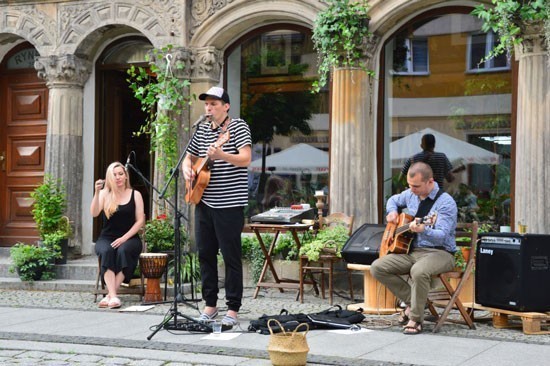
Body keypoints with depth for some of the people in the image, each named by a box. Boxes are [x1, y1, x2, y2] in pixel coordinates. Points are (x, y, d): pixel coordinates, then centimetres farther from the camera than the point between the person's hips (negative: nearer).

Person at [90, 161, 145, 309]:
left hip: (129, 238, 0)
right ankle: (113, 296, -41)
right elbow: (94, 213, -9)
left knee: (123, 251, -34)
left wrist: (124, 238, -12)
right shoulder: (105, 194, 7)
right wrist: (97, 192, -22)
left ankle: (109, 295, -34)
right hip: (107, 238, 0)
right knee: (107, 251, -33)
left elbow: (140, 221, 0)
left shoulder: (135, 195, 7)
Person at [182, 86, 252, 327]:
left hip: (229, 204, -7)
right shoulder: (201, 130, 14)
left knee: (231, 256, -3)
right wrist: (187, 169, 2)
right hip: (203, 201, 7)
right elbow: (189, 158, 25)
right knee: (205, 253, 10)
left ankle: (233, 308, 4)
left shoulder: (238, 127, -6)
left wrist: (221, 155, -36)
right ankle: (210, 304, 21)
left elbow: (246, 159, -19)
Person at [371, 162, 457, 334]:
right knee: (377, 267, -12)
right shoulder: (411, 194, 7)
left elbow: (441, 236, -26)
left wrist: (423, 230, -46)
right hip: (412, 250, 7)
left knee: (418, 271, -40)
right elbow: (393, 199, 30)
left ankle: (415, 318, -19)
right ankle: (412, 302, 0)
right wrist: (392, 211, 7)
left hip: (439, 252, -7)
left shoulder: (446, 202, -15)